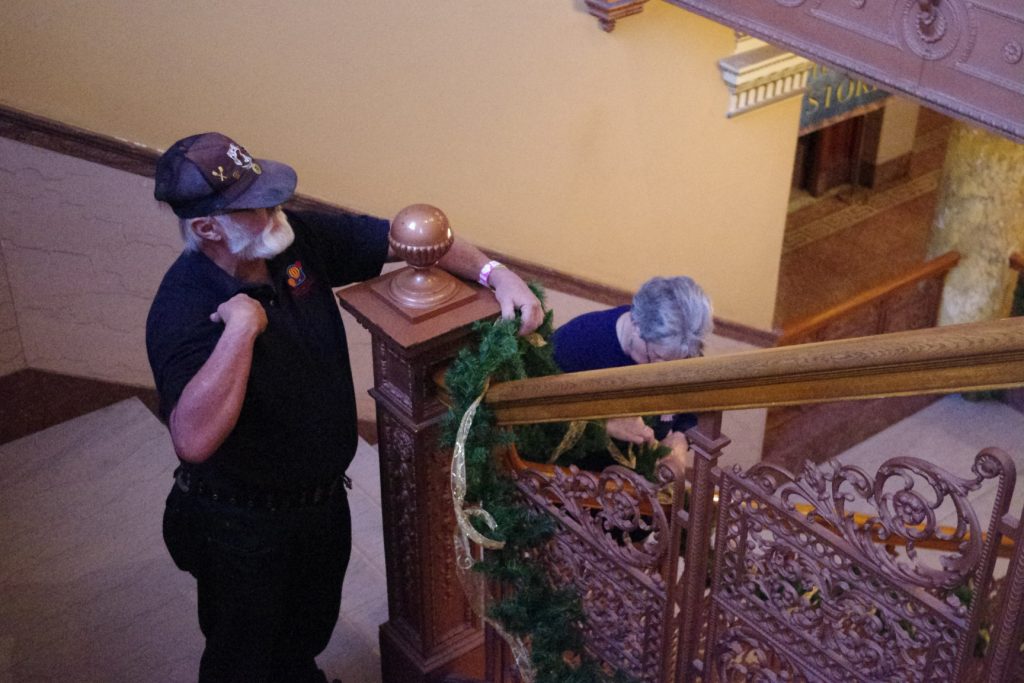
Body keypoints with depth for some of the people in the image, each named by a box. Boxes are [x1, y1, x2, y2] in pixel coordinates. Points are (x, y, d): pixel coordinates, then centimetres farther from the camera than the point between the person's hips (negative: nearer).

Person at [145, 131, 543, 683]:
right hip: (243, 524, -7)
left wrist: (495, 273, -19)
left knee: (310, 628, 34)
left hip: (324, 494, 7)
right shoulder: (183, 311, -34)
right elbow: (193, 441, -48)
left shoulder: (296, 238, -15)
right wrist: (241, 328, -47)